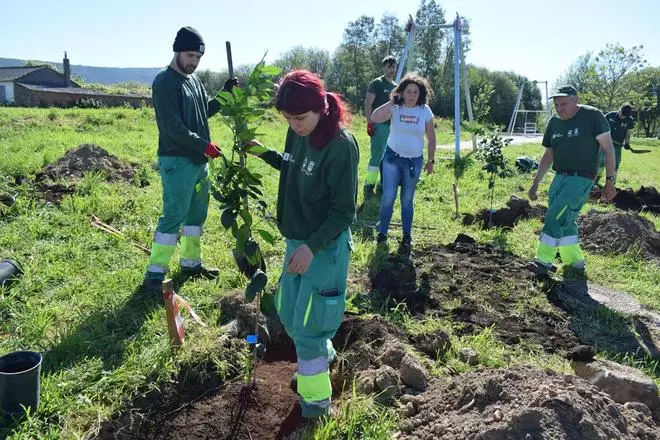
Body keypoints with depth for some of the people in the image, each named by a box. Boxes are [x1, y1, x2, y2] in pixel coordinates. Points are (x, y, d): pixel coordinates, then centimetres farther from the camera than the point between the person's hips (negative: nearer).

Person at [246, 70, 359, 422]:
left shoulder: (341, 146, -23)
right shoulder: (298, 133, -1)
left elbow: (344, 211, -19)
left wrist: (312, 246, -26)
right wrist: (264, 153, 6)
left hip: (326, 245, -8)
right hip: (297, 239, 8)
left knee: (307, 323, 0)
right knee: (287, 312, 19)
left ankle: (316, 399, 22)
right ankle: (323, 353, 47)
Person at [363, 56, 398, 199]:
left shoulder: (396, 86, 16)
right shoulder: (377, 83, -5)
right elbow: (367, 103, -11)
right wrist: (370, 123, -18)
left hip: (393, 126, 7)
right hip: (379, 125, -7)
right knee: (376, 156, -11)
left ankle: (384, 184, 20)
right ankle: (369, 185, -7)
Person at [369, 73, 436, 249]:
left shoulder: (425, 111, -4)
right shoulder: (395, 108, -8)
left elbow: (431, 139, 4)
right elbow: (374, 118, -26)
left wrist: (430, 160, 5)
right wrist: (392, 101, -23)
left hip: (414, 161, 1)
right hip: (392, 157, -1)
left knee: (407, 200, 11)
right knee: (388, 197, -5)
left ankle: (407, 235, 24)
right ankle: (382, 232, 12)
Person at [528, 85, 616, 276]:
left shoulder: (592, 116, -8)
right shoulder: (554, 122, 10)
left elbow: (608, 148, -7)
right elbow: (548, 155, 18)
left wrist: (610, 180, -12)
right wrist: (535, 183, 16)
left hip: (581, 178, -7)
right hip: (560, 177, 7)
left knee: (555, 217, -16)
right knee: (565, 221, 9)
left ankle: (544, 261, -10)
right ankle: (575, 262, 23)